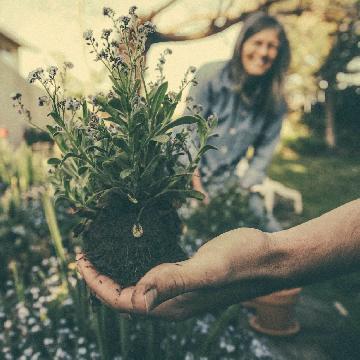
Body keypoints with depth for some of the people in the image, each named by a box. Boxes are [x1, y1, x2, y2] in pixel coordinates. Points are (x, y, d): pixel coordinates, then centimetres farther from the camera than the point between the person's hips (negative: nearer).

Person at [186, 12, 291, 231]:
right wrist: (197, 188, -18)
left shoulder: (275, 99, -3)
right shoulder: (211, 75, -12)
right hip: (187, 172, -3)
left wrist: (244, 187, -8)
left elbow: (265, 150, 3)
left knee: (272, 234, -3)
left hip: (228, 179, 4)